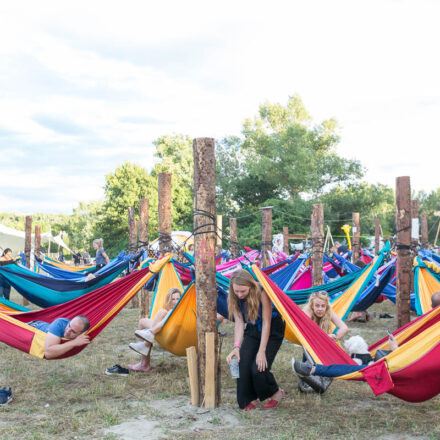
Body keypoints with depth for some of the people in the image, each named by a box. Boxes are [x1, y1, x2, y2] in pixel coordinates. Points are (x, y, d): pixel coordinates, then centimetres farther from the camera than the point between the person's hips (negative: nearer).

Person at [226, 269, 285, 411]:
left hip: (272, 331, -5)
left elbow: (266, 323, -26)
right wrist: (236, 347, -30)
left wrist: (262, 351, -27)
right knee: (242, 364, -11)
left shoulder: (261, 293, -30)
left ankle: (276, 393, 13)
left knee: (259, 367, -16)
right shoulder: (234, 298, -16)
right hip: (252, 331, 5)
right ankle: (250, 399, 10)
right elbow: (239, 323, -16)